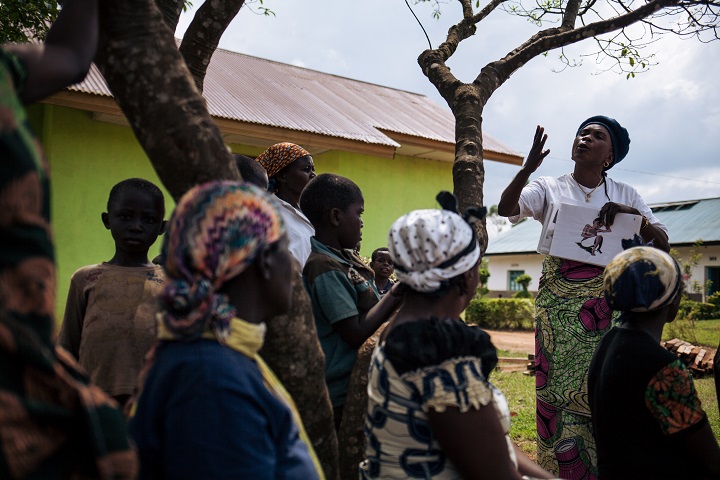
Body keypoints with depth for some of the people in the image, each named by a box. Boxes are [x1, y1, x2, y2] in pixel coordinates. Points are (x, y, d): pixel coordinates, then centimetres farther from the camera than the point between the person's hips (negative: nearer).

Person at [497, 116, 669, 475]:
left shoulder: (625, 195, 8)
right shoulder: (550, 189, 3)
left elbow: (663, 245, 3)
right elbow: (505, 209, -13)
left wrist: (635, 215, -13)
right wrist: (527, 169, -27)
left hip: (607, 312, 1)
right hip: (558, 313, -1)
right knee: (558, 390, 0)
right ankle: (558, 466, 13)